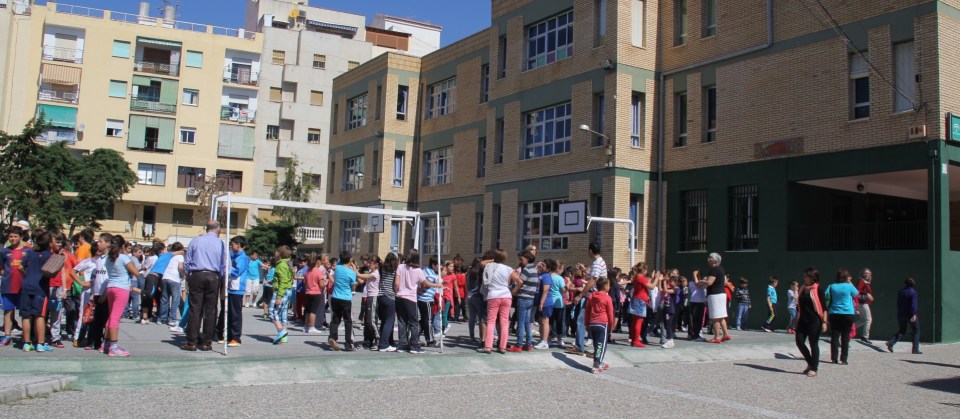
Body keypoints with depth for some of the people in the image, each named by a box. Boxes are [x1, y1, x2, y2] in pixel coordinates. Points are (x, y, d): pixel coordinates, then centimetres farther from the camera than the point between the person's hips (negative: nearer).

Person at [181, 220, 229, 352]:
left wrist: (188, 278, 16)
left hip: (196, 276, 1)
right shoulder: (221, 244, 1)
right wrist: (223, 282, 11)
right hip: (213, 277, -1)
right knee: (210, 311, 5)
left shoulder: (195, 241, 5)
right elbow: (225, 266, 0)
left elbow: (186, 262, 7)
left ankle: (192, 342, 2)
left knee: (195, 310, 2)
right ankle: (206, 343, 7)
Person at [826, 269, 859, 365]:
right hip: (847, 314, -2)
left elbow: (825, 296, -2)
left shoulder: (832, 286, -1)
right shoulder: (849, 286, -7)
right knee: (845, 337, 4)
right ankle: (843, 359, 2)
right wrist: (850, 283, 15)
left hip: (834, 314, 2)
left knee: (834, 336, 6)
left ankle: (834, 358, 5)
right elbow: (856, 293, 11)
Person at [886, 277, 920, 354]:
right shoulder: (913, 292, -10)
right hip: (910, 314, -5)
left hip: (901, 315, 5)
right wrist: (914, 314, -21)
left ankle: (891, 342, -9)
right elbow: (914, 304, -19)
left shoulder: (900, 292, 8)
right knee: (916, 331, 9)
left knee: (901, 331, 14)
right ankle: (915, 349, 4)